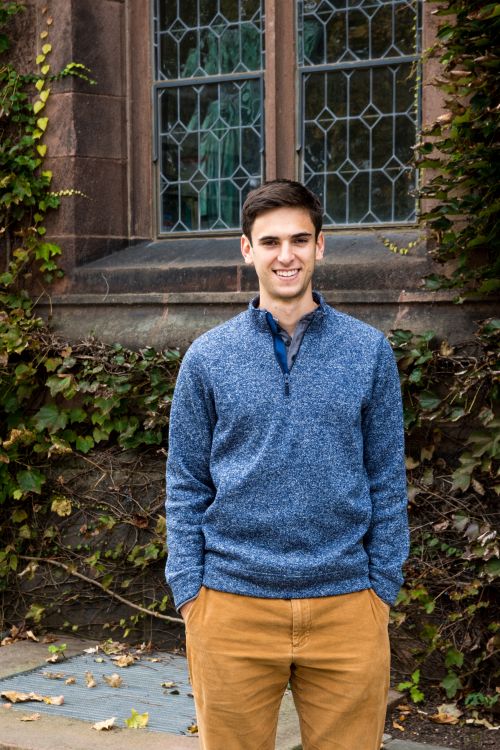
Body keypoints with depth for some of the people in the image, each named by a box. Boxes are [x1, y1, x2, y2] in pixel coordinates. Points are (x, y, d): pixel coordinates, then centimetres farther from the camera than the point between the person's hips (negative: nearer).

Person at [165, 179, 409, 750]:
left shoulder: (369, 351, 3)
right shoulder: (208, 357, 3)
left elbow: (387, 478, 5)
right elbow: (186, 485, 5)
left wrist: (384, 585, 2)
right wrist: (188, 591, -1)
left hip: (346, 605, 0)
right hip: (233, 606, 0)